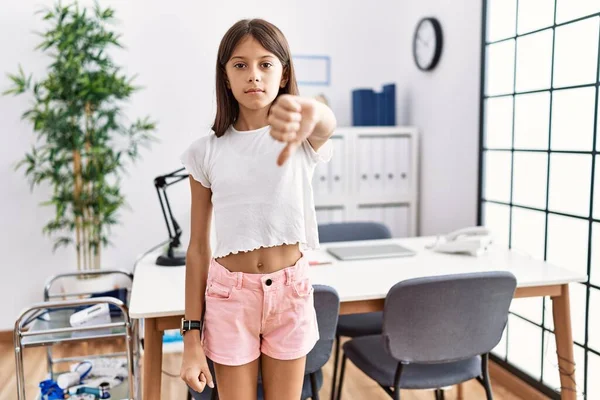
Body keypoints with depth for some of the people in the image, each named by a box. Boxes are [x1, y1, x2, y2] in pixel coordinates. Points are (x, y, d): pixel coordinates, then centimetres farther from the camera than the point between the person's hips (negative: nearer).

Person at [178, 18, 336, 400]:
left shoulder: (306, 139, -6)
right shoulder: (207, 152, -4)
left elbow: (328, 123, -33)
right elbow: (198, 248, -1)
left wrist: (309, 114, -59)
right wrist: (192, 340, -1)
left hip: (290, 291, 0)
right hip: (230, 295, 0)